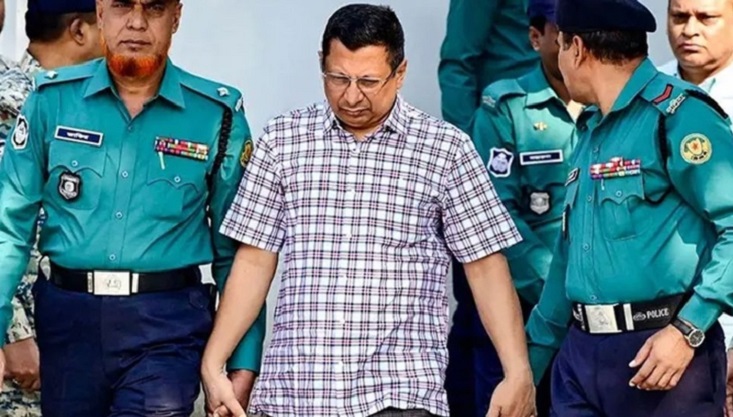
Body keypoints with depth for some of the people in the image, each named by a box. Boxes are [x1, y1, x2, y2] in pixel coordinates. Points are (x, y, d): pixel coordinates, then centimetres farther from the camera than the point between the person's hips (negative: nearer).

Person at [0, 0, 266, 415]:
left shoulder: (218, 114, 1)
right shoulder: (52, 100, 2)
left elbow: (234, 251, 5)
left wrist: (243, 363, 2)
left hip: (169, 322, -2)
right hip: (66, 316, 2)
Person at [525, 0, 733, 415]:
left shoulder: (677, 115, -10)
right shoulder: (592, 132, 18)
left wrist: (688, 330, -22)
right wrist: (530, 365, 26)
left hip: (662, 353, -8)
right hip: (580, 354, 8)